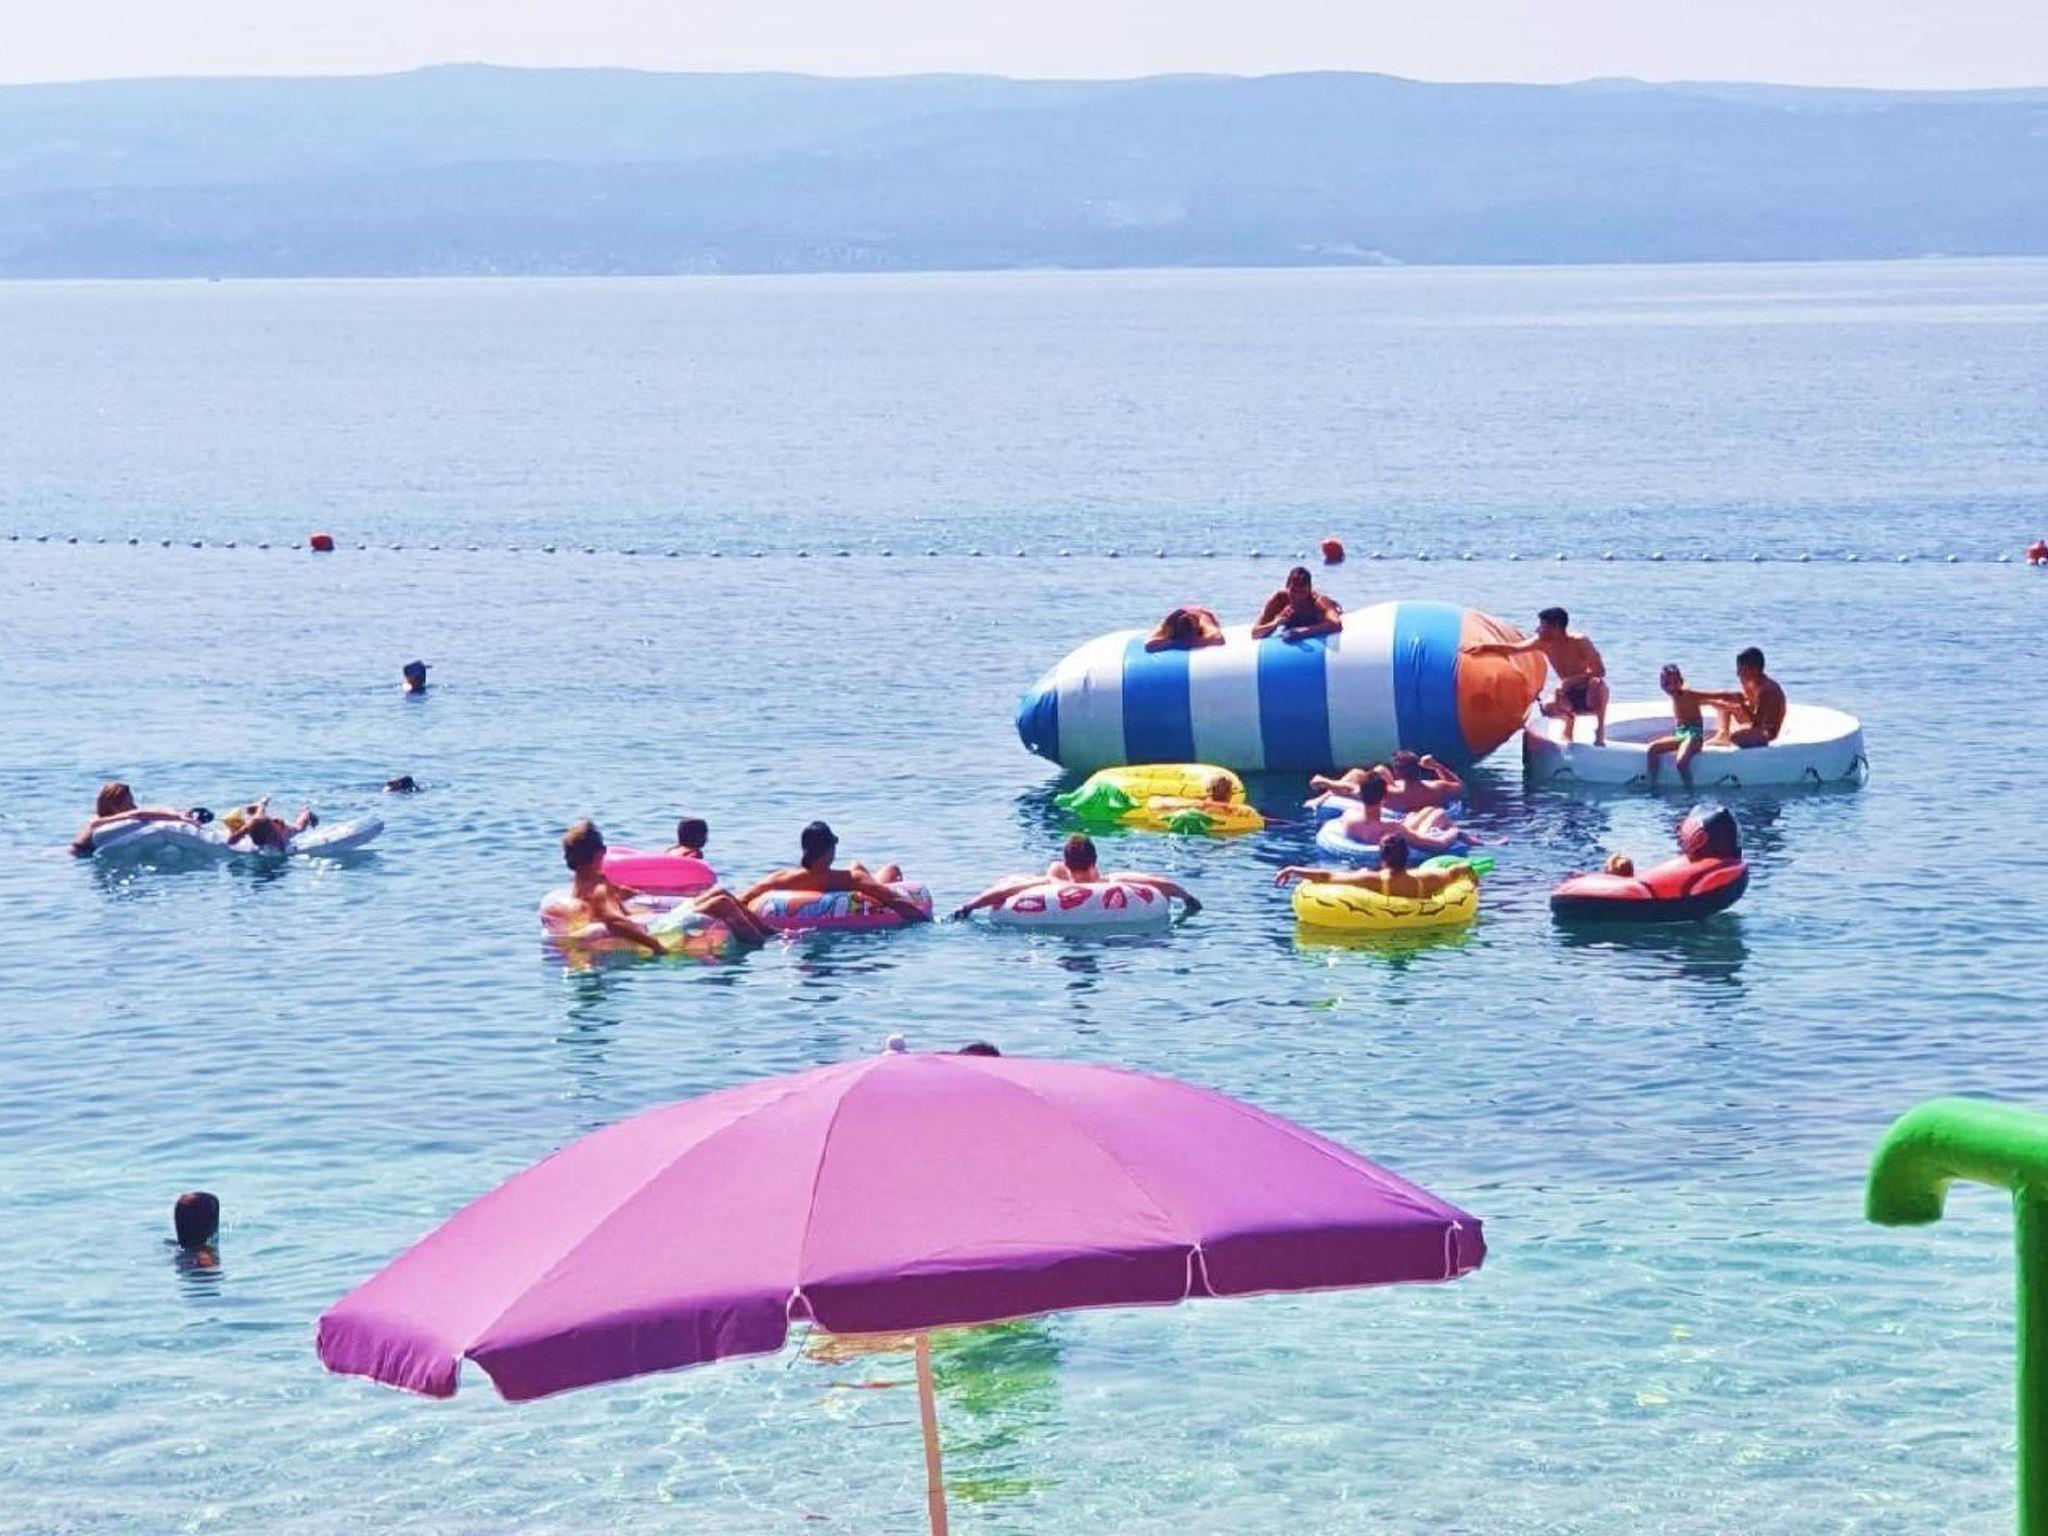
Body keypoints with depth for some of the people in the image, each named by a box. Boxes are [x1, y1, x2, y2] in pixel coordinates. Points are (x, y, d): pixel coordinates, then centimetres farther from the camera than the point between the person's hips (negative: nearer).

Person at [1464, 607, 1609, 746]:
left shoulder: (1579, 642, -23)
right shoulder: (1543, 642, -7)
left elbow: (1600, 671, -28)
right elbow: (1513, 648, 2)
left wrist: (1571, 680, -37)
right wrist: (1484, 647, -6)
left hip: (1590, 697, -4)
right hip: (1570, 697, 4)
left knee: (1597, 682, -39)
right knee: (1548, 707, -28)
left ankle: (1600, 729, -19)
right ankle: (1569, 719, 5)